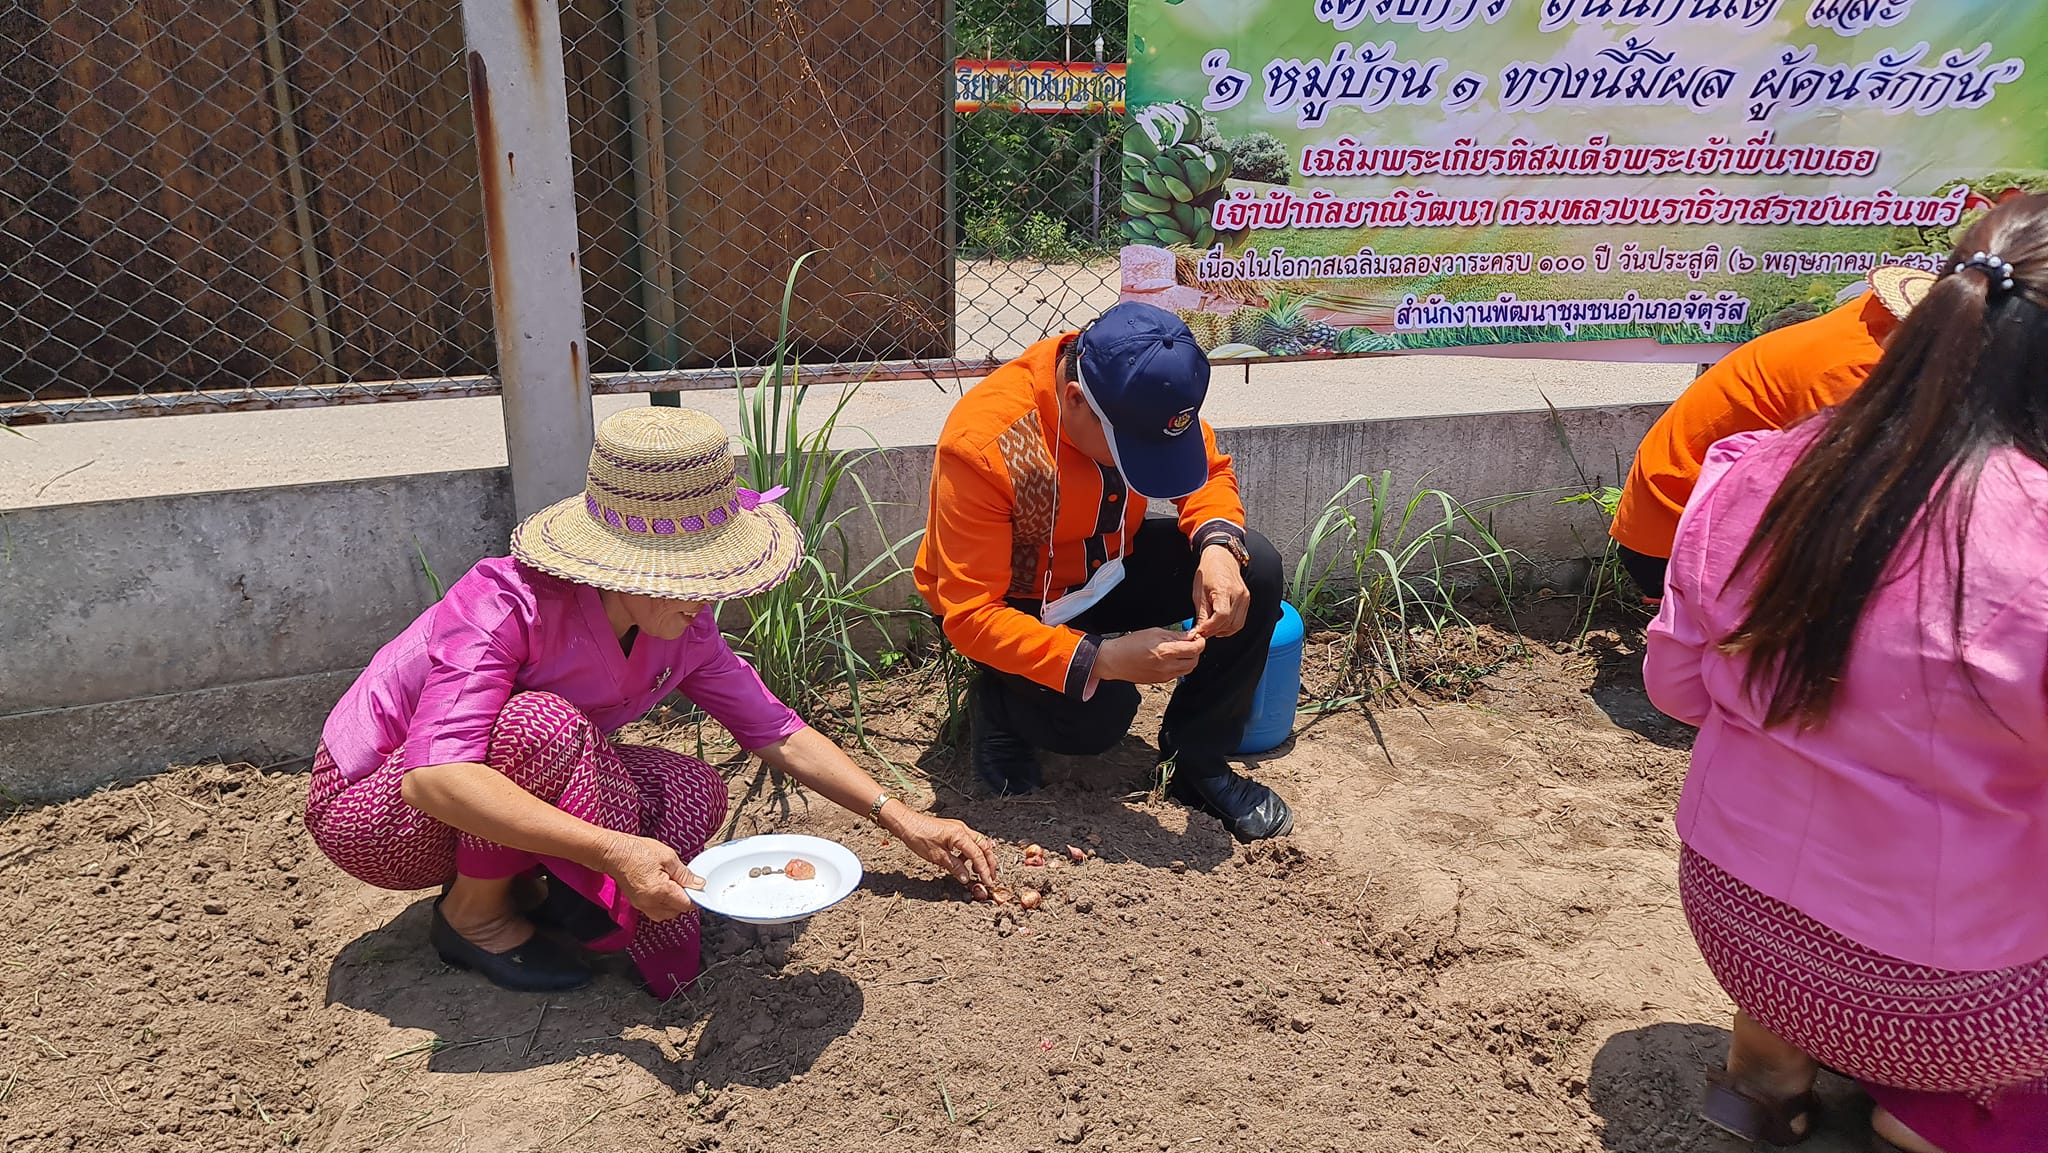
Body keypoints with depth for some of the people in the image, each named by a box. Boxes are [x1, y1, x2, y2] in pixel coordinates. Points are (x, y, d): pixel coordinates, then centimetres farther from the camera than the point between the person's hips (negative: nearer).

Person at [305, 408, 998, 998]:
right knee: (545, 725, -36)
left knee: (692, 794, -17)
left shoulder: (682, 629, -13)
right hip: (368, 809, -5)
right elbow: (433, 779, -44)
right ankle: (474, 913, -11)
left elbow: (778, 734, -4)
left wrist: (903, 822, -9)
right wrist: (613, 849, -50)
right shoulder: (505, 604, -34)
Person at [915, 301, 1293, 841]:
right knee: (1098, 714, -32)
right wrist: (1103, 661, -43)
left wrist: (1218, 545, -26)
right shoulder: (981, 447, -35)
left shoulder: (1143, 389, -20)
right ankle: (999, 702, 4)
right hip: (1014, 602, -5)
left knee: (1256, 569, -17)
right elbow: (970, 616, -33)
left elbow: (1210, 472, -3)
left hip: (1108, 564, 6)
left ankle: (1198, 761, -1)